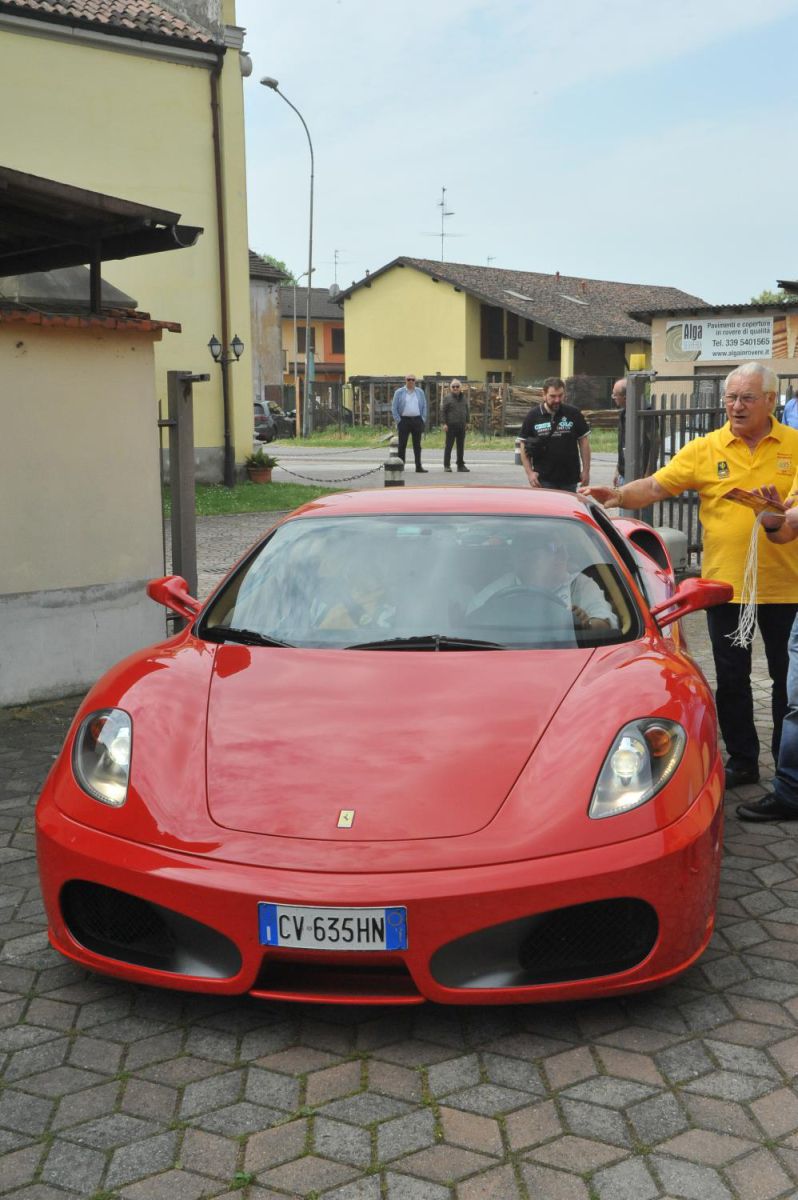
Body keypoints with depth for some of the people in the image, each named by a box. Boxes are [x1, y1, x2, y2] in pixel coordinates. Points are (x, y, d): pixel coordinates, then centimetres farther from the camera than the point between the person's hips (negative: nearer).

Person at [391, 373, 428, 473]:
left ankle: (418, 466, 9)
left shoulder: (420, 392, 10)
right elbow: (394, 408, 1)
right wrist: (398, 420, -6)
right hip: (404, 420, -2)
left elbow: (424, 407, 13)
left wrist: (423, 419, 2)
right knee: (402, 445, -1)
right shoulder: (399, 392, 2)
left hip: (417, 420, 2)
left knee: (417, 445, 5)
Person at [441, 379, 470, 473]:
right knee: (449, 445, 0)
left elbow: (466, 410, 19)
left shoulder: (464, 397, 12)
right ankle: (447, 465, 4)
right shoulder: (448, 398, -3)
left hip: (461, 426, 5)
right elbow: (443, 411, -4)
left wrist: (466, 422, 14)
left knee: (461, 446, 8)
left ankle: (460, 465, 16)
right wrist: (444, 423, -12)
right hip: (451, 425, -5)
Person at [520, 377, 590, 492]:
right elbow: (524, 445, 3)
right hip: (543, 480, -1)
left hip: (569, 479, 1)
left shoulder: (573, 413, 1)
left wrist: (586, 470, 1)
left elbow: (584, 440, 6)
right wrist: (529, 472, -6)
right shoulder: (533, 416, 0)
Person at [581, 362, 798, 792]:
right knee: (732, 680, 10)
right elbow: (656, 486, -7)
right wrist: (618, 495, -23)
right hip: (726, 584, 1)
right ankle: (742, 760, 25)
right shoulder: (705, 449, 0)